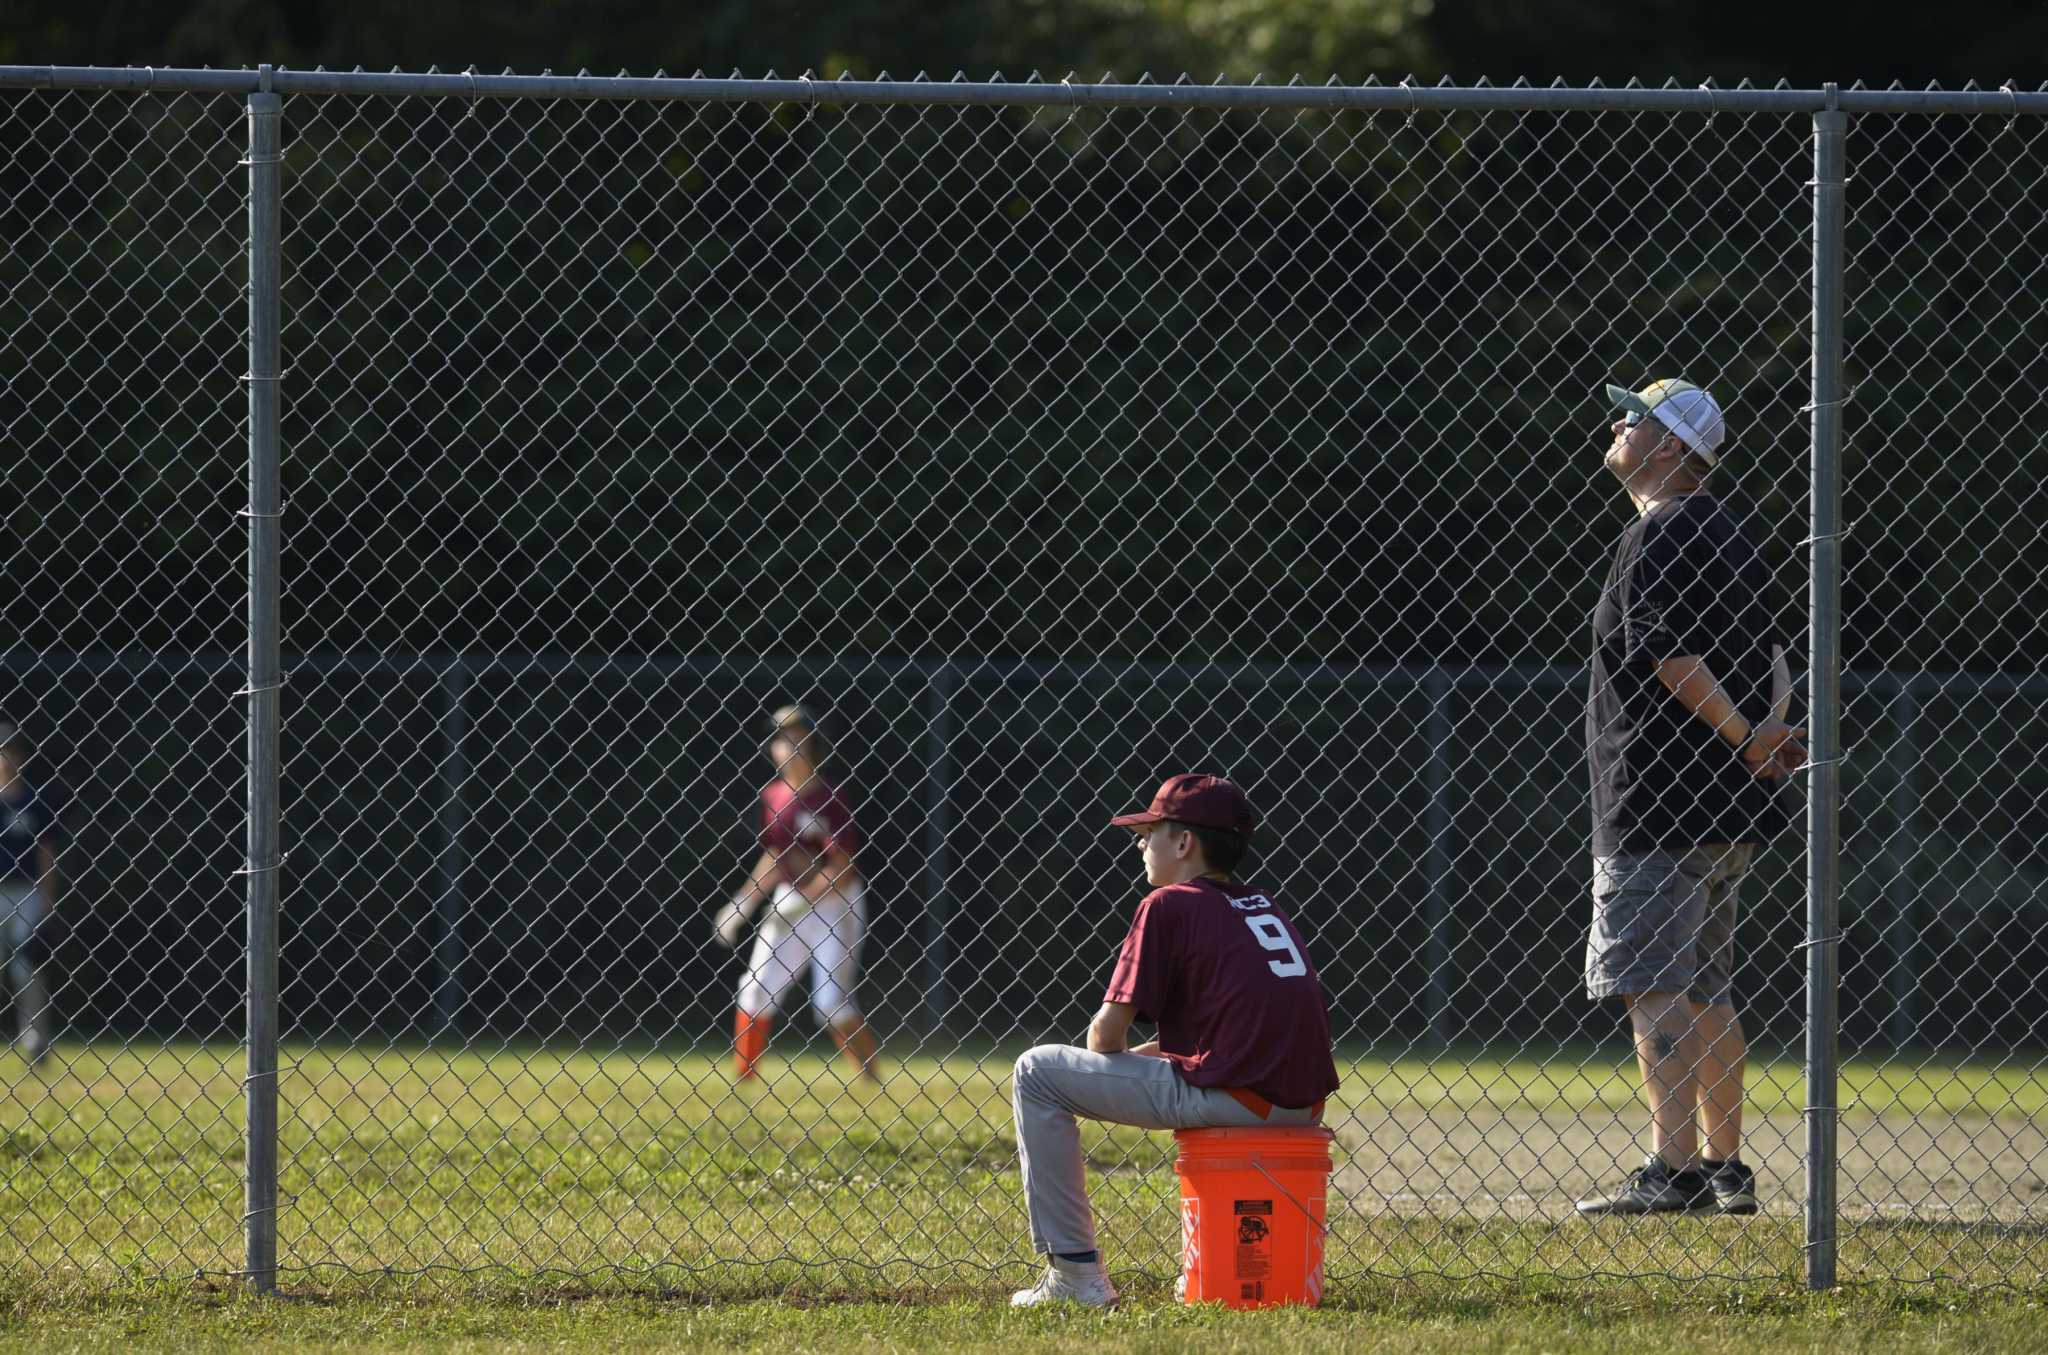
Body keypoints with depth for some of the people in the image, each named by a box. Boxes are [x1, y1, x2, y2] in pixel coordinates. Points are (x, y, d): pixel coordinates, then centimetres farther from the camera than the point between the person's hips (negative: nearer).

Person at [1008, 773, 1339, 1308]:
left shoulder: (1170, 905, -1)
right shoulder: (1266, 906, 21)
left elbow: (1108, 1033, -3)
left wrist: (1107, 1049, 20)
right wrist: (1152, 1050, 27)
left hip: (1231, 1097, -8)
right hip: (1305, 1103, 8)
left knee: (1038, 1073, 4)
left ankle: (1074, 1272, 1)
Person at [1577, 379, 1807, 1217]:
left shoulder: (1659, 535, -12)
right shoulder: (1728, 535, 19)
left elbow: (1667, 650, -21)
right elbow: (1772, 660, 18)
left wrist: (1743, 734, -12)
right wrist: (1767, 728, 2)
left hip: (1658, 804, -10)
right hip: (1726, 808, 10)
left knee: (1653, 988, -12)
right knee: (1705, 991, 15)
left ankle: (1671, 1170, -19)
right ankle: (1724, 1169, 17)